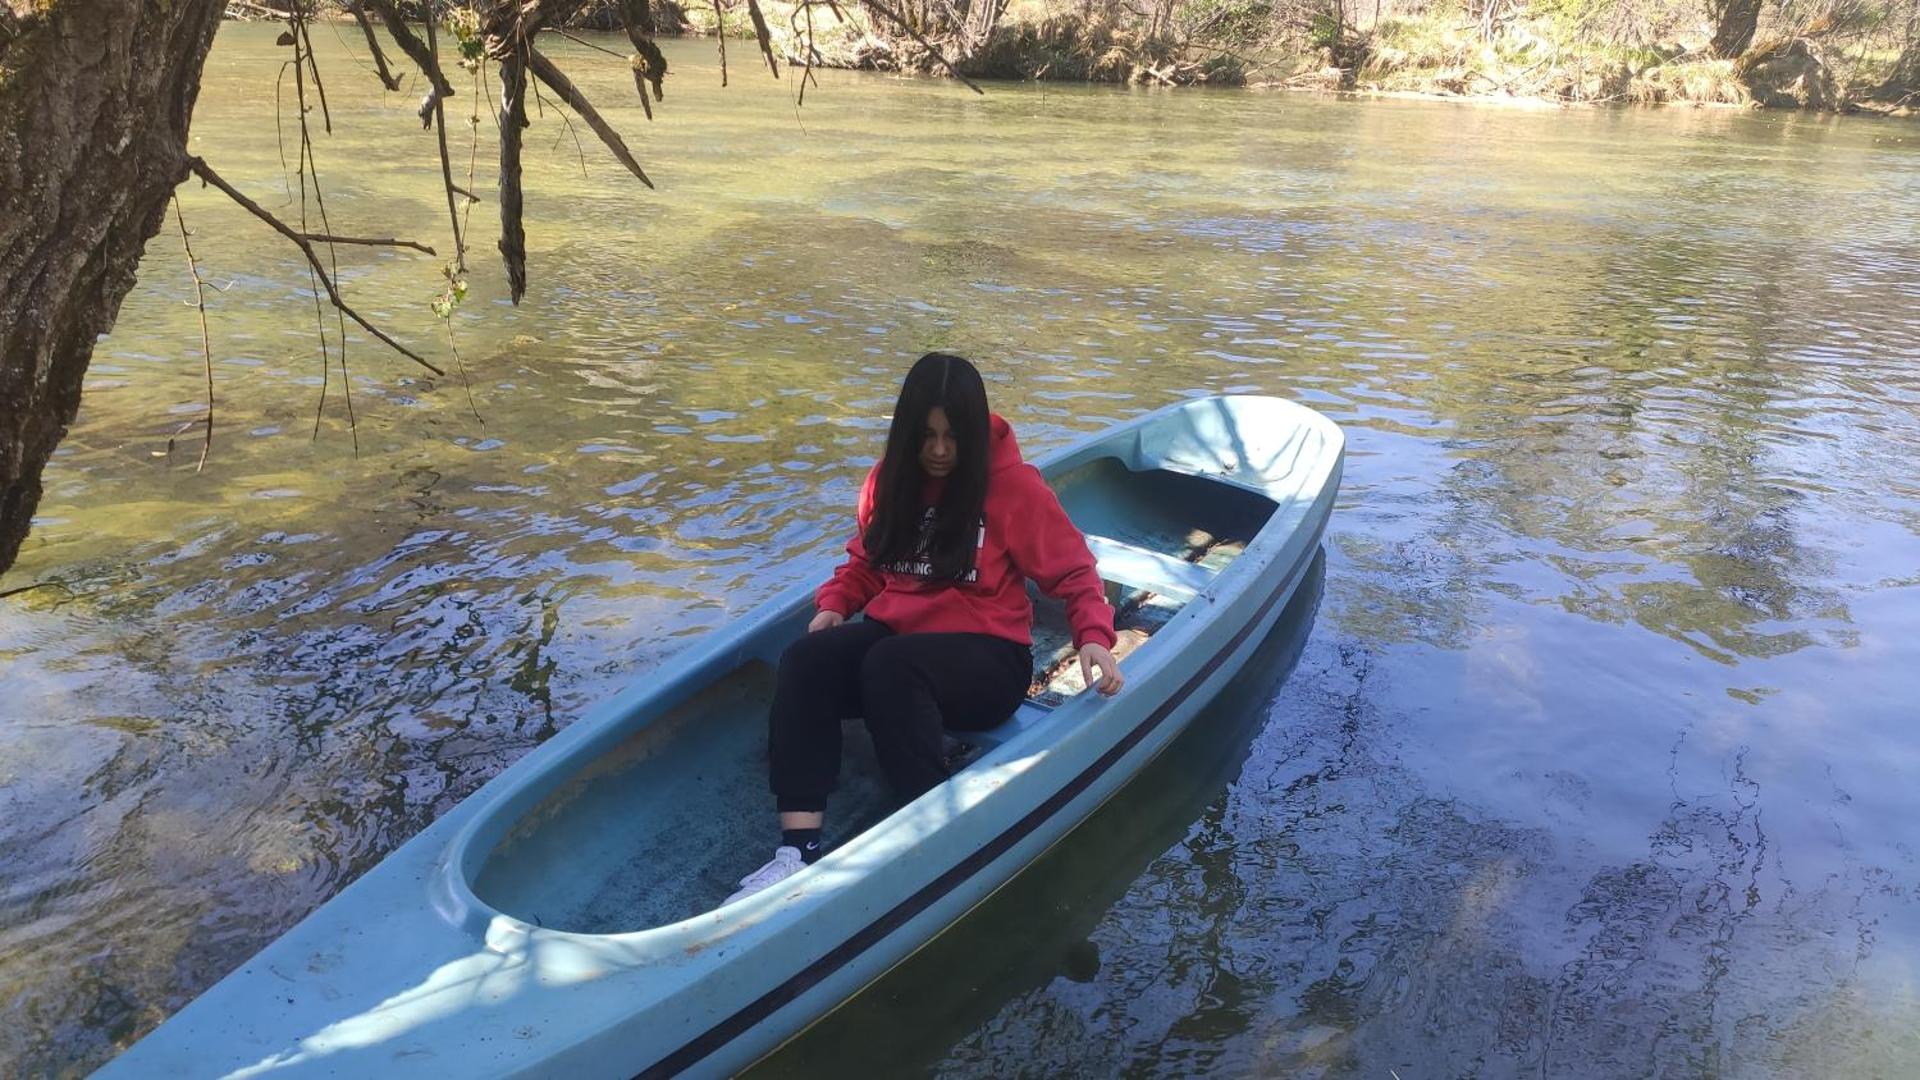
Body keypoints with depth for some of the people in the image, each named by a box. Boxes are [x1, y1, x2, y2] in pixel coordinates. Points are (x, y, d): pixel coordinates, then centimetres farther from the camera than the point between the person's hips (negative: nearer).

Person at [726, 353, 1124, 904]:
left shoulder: (1013, 483, -6)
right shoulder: (891, 478, 9)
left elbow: (1073, 570, -4)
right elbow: (865, 561, 20)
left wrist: (1093, 637, -20)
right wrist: (835, 604, 0)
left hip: (987, 658, -5)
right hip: (895, 634, 5)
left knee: (888, 666, -37)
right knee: (804, 660, -26)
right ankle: (799, 849, -34)